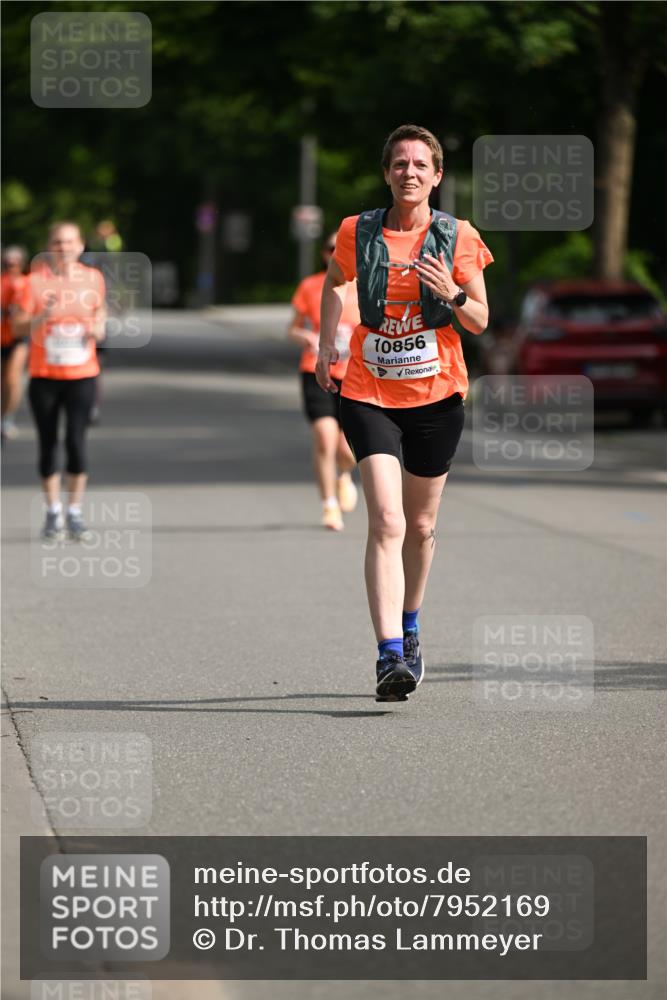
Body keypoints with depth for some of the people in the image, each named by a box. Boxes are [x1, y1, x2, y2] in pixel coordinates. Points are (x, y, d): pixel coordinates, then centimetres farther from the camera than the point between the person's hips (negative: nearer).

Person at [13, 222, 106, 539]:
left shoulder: (93, 278, 2)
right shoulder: (36, 280, -5)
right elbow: (20, 325, -7)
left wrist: (98, 327, -3)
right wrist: (43, 315, -26)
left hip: (82, 374, 0)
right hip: (44, 375, 0)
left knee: (76, 440, -9)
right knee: (48, 443, 5)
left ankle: (75, 512, 3)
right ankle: (53, 511, 17)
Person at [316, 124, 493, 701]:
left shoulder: (459, 239, -4)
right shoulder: (358, 233, -2)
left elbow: (480, 322, 1)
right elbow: (335, 280, 20)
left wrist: (454, 295, -18)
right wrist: (326, 343, 13)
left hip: (437, 393, 1)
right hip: (369, 393, -1)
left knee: (421, 525, 14)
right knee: (386, 523, -17)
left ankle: (409, 628, 40)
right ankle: (390, 655, -24)